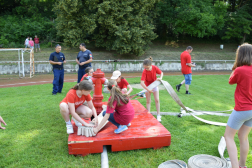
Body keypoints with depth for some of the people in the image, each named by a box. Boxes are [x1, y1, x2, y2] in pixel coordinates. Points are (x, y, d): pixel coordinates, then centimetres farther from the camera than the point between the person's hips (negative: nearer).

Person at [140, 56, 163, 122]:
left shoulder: (155, 68, -23)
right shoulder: (144, 72, -30)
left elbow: (161, 73, -4)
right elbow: (142, 83, -36)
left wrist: (160, 78, -24)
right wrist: (148, 89, -42)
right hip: (147, 86, -2)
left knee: (157, 100, -1)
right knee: (148, 101, 3)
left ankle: (158, 115, 7)